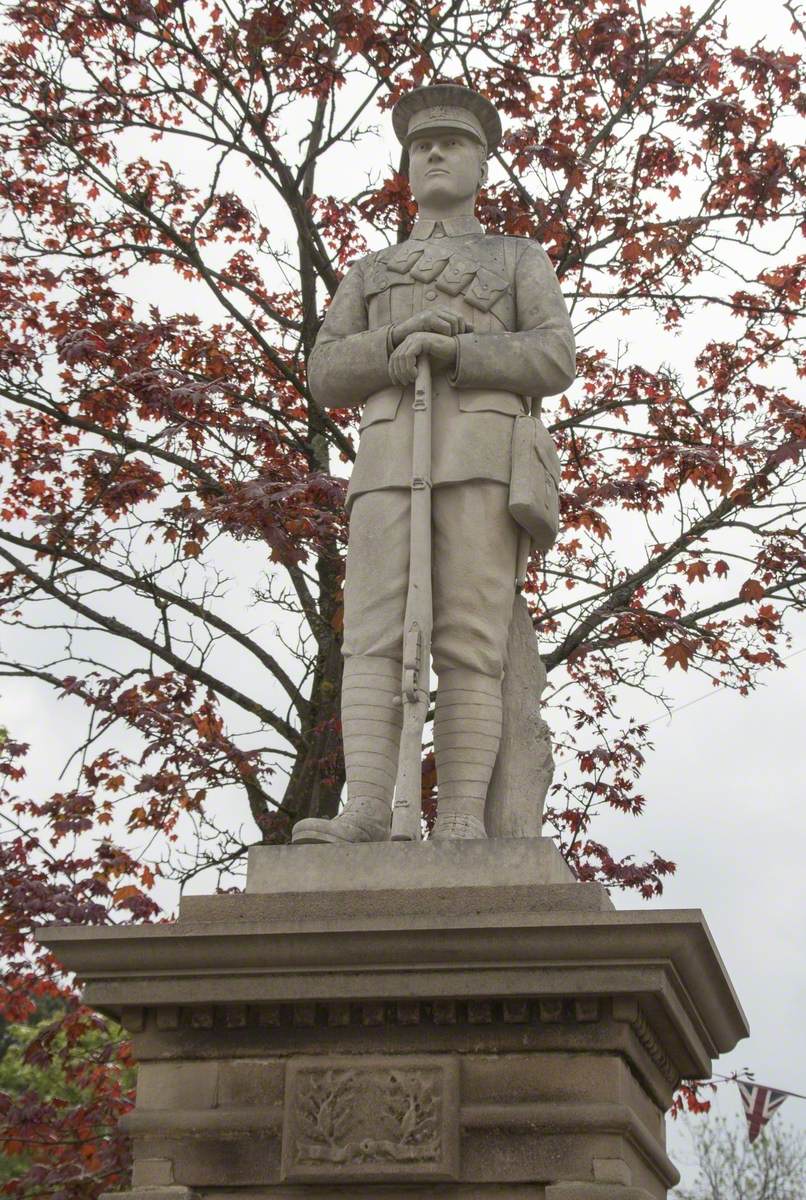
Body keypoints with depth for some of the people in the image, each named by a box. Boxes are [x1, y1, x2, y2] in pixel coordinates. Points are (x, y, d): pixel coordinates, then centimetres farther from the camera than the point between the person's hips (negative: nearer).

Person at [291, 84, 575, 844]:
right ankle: (364, 813, -25)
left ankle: (461, 824, -21)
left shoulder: (522, 261, 21)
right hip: (390, 460, 2)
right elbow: (328, 379, 13)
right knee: (375, 637, -15)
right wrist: (398, 341, -7)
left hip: (482, 456, -2)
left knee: (468, 643, -15)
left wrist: (449, 351, -11)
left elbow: (554, 361, 3)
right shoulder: (367, 276, 29)